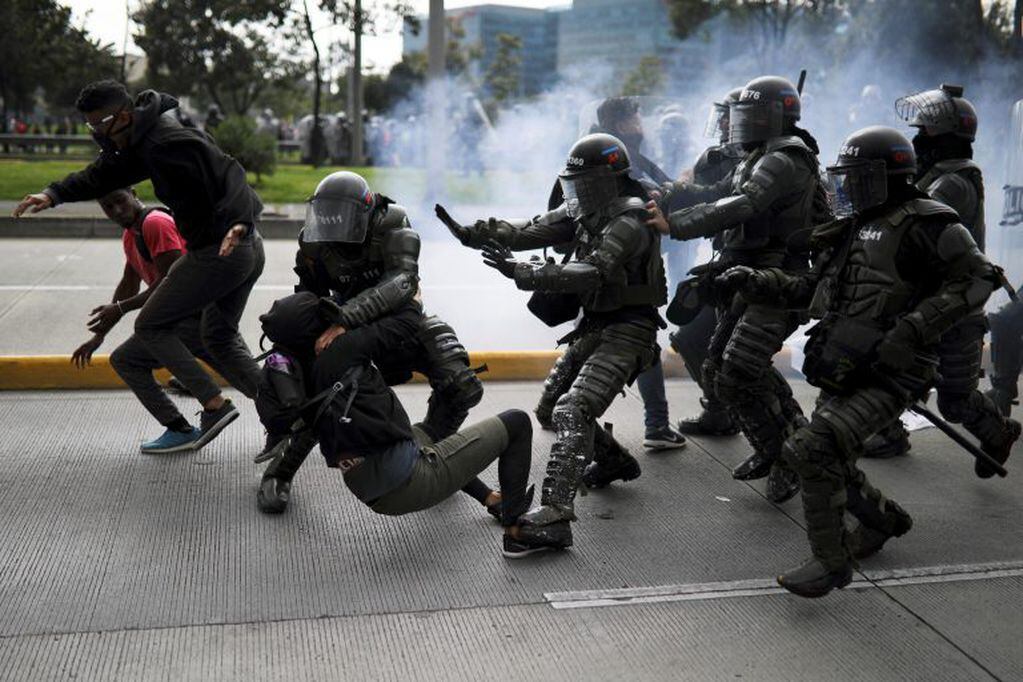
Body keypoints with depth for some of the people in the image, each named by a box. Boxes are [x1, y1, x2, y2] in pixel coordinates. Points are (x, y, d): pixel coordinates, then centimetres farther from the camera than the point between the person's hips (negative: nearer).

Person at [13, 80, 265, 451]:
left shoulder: (165, 142, -18)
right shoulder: (145, 140, 14)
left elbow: (227, 175, -27)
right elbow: (104, 173, 21)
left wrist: (237, 223, -43)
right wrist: (54, 193, 8)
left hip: (217, 250, -10)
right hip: (249, 250, 10)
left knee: (150, 326, 5)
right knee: (220, 338, 22)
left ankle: (214, 404, -1)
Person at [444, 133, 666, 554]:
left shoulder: (629, 222, -20)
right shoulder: (584, 210, 8)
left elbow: (592, 273, -33)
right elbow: (532, 231, -2)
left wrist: (523, 274, -39)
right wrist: (477, 233, -18)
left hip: (626, 331, -10)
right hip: (593, 325, 10)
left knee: (572, 410, -25)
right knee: (551, 406, 18)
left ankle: (554, 517, -34)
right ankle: (615, 462, 41)